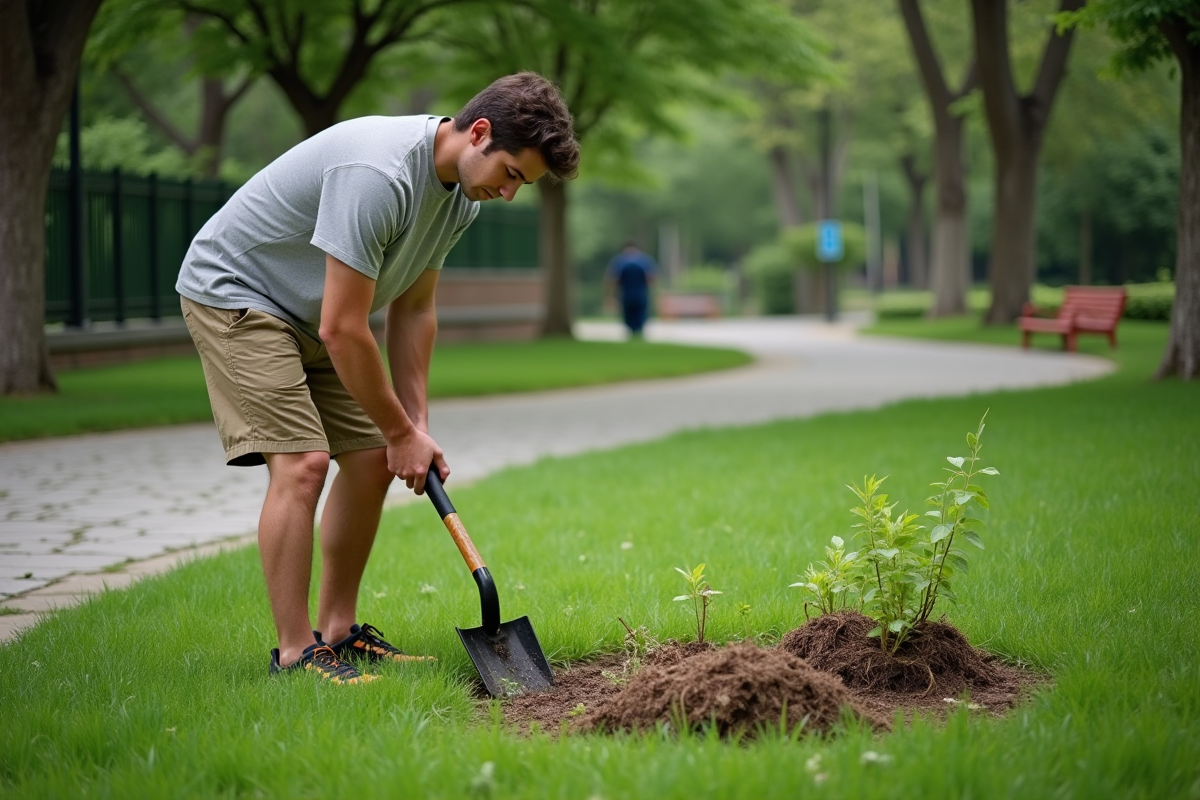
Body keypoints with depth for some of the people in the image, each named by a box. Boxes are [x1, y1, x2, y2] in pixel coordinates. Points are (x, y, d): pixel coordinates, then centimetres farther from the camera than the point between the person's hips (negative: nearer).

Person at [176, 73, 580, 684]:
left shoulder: (463, 192, -4)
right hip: (232, 291, -9)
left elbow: (412, 308, 6)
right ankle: (294, 653, -11)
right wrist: (401, 432, -18)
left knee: (371, 458, 4)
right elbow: (342, 330, -30)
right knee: (302, 461, -19)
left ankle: (338, 630, 15)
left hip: (308, 312, 9)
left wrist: (416, 425, 1)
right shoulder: (377, 175, -34)